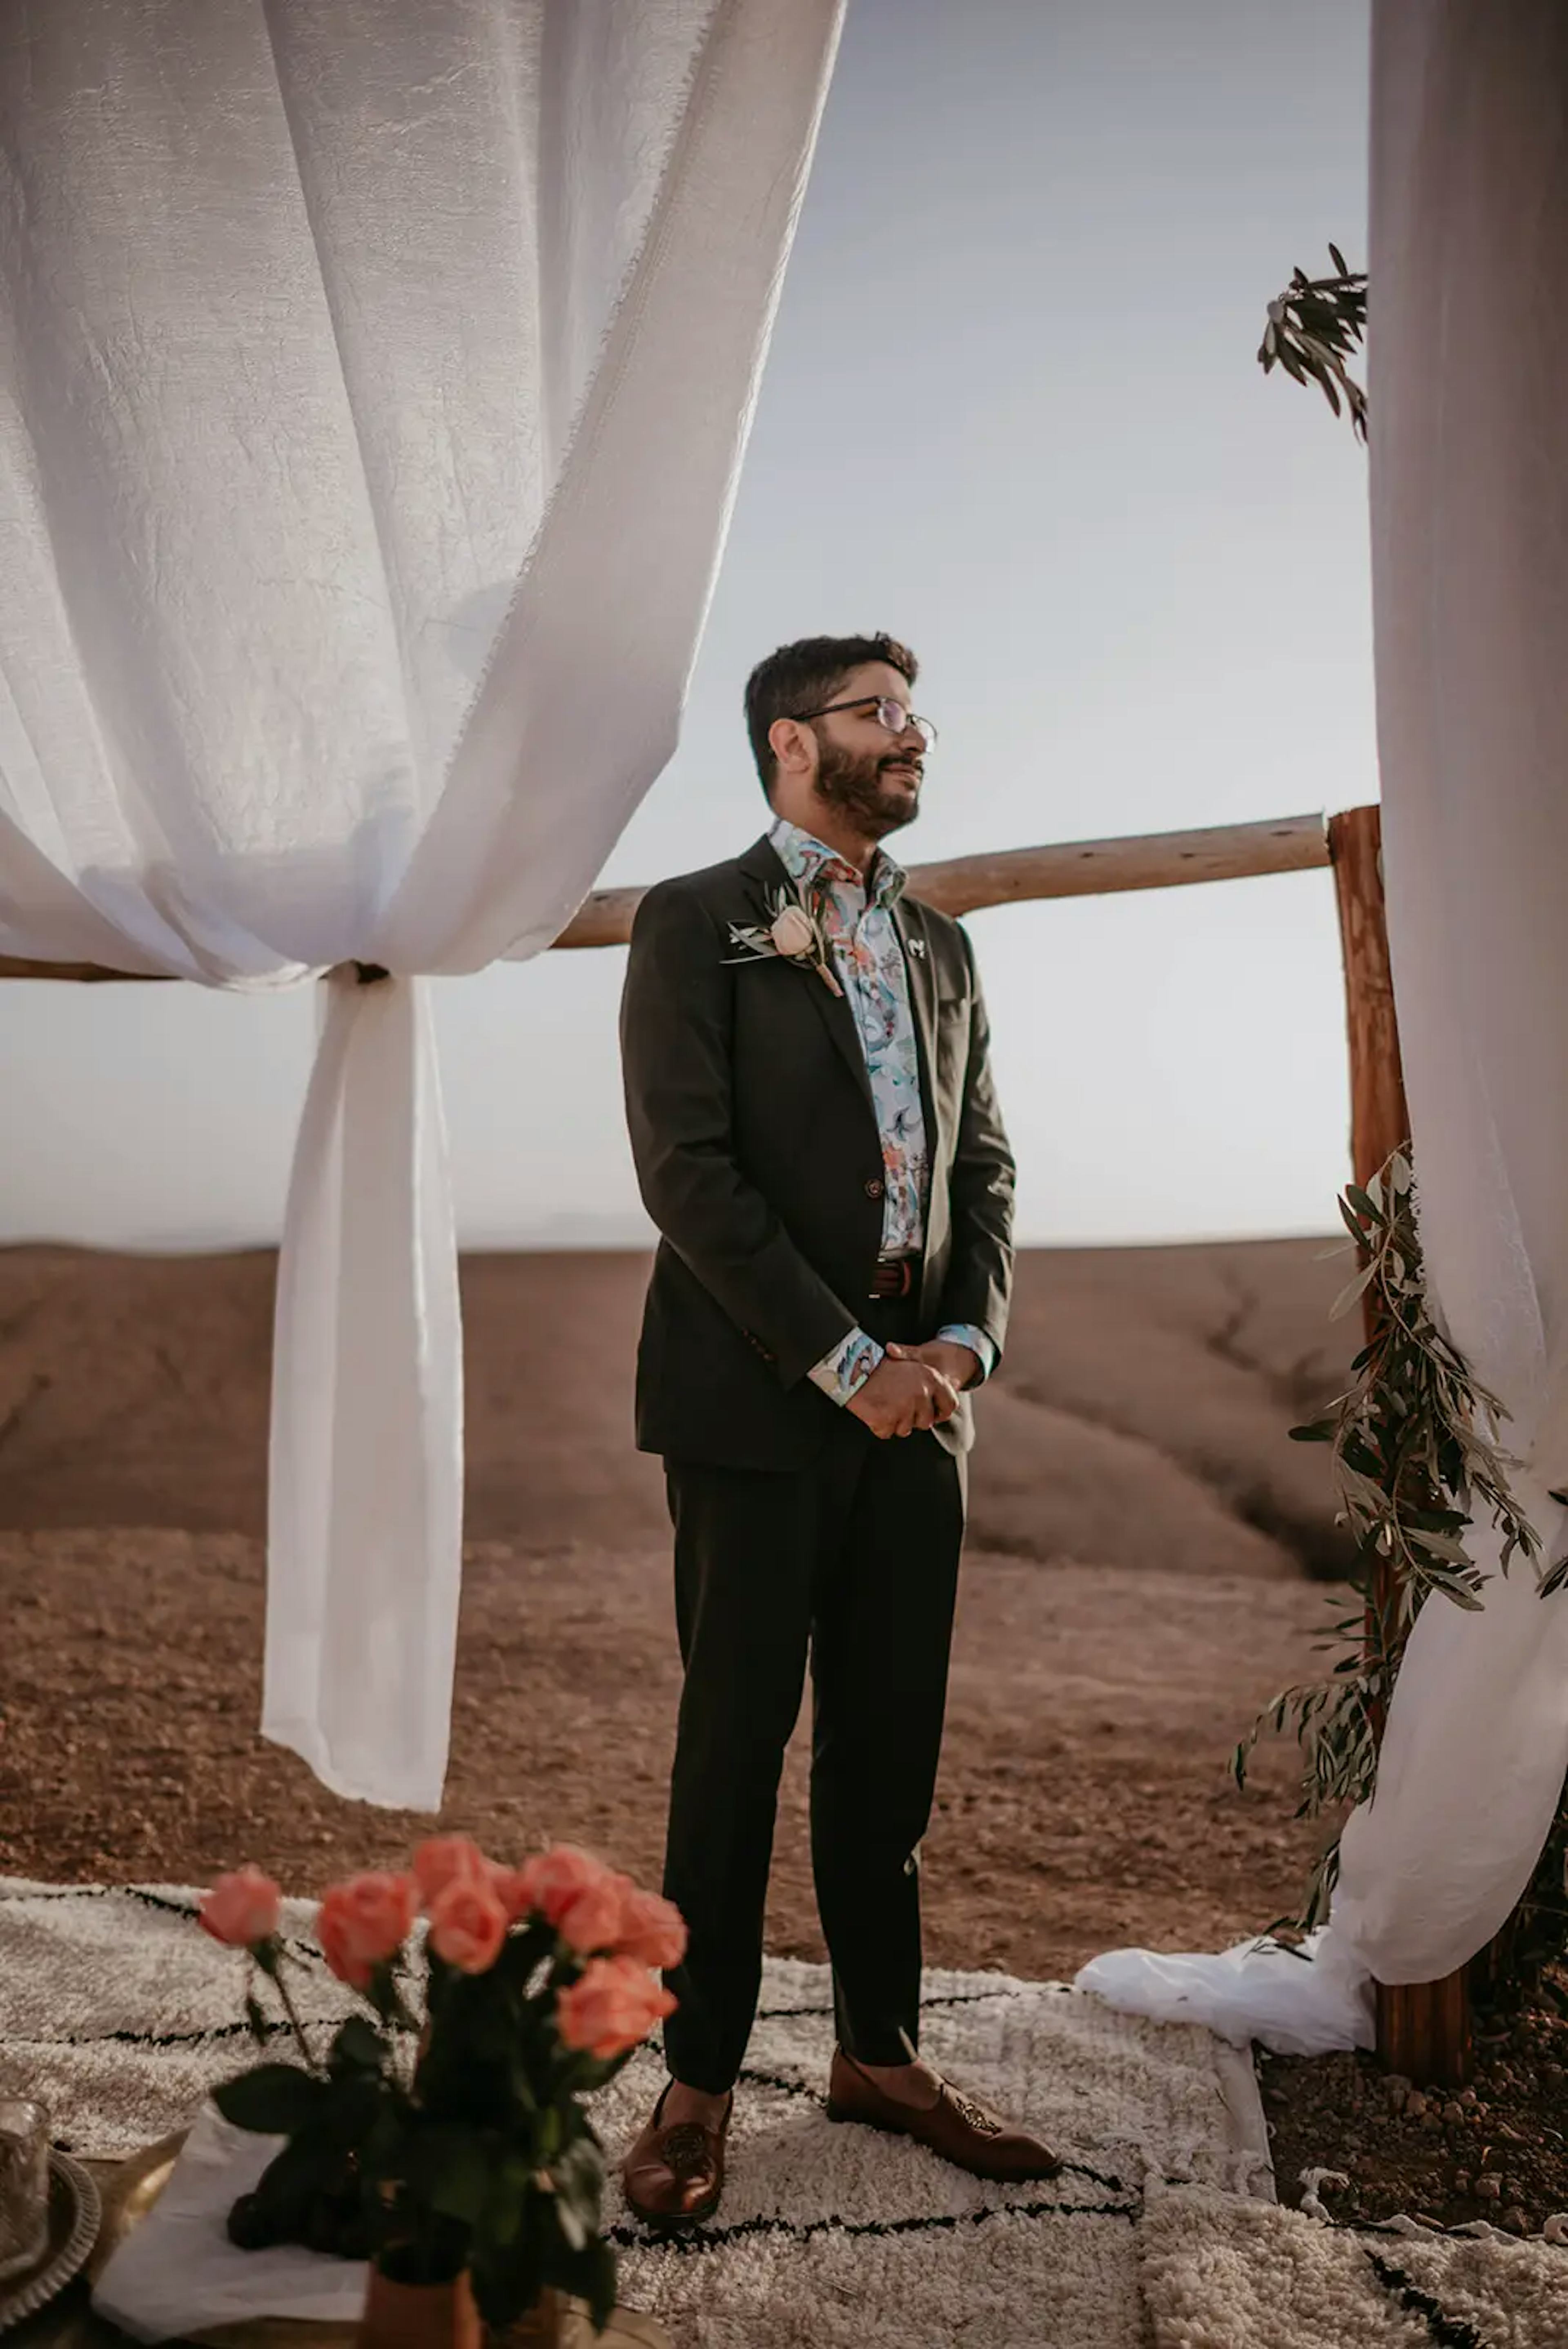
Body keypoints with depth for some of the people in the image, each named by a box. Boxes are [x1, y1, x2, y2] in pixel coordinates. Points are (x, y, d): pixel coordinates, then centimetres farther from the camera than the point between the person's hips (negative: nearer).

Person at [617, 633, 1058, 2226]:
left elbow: (983, 1165, 15)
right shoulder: (695, 924, -1)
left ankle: (879, 2053, 26)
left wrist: (964, 1341, -3)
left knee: (890, 1744, 11)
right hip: (756, 1399, -5)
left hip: (917, 1397, 5)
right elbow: (685, 1169, -11)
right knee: (736, 1740, 2)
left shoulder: (940, 946, 17)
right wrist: (847, 1361, -14)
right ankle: (697, 2085, 17)